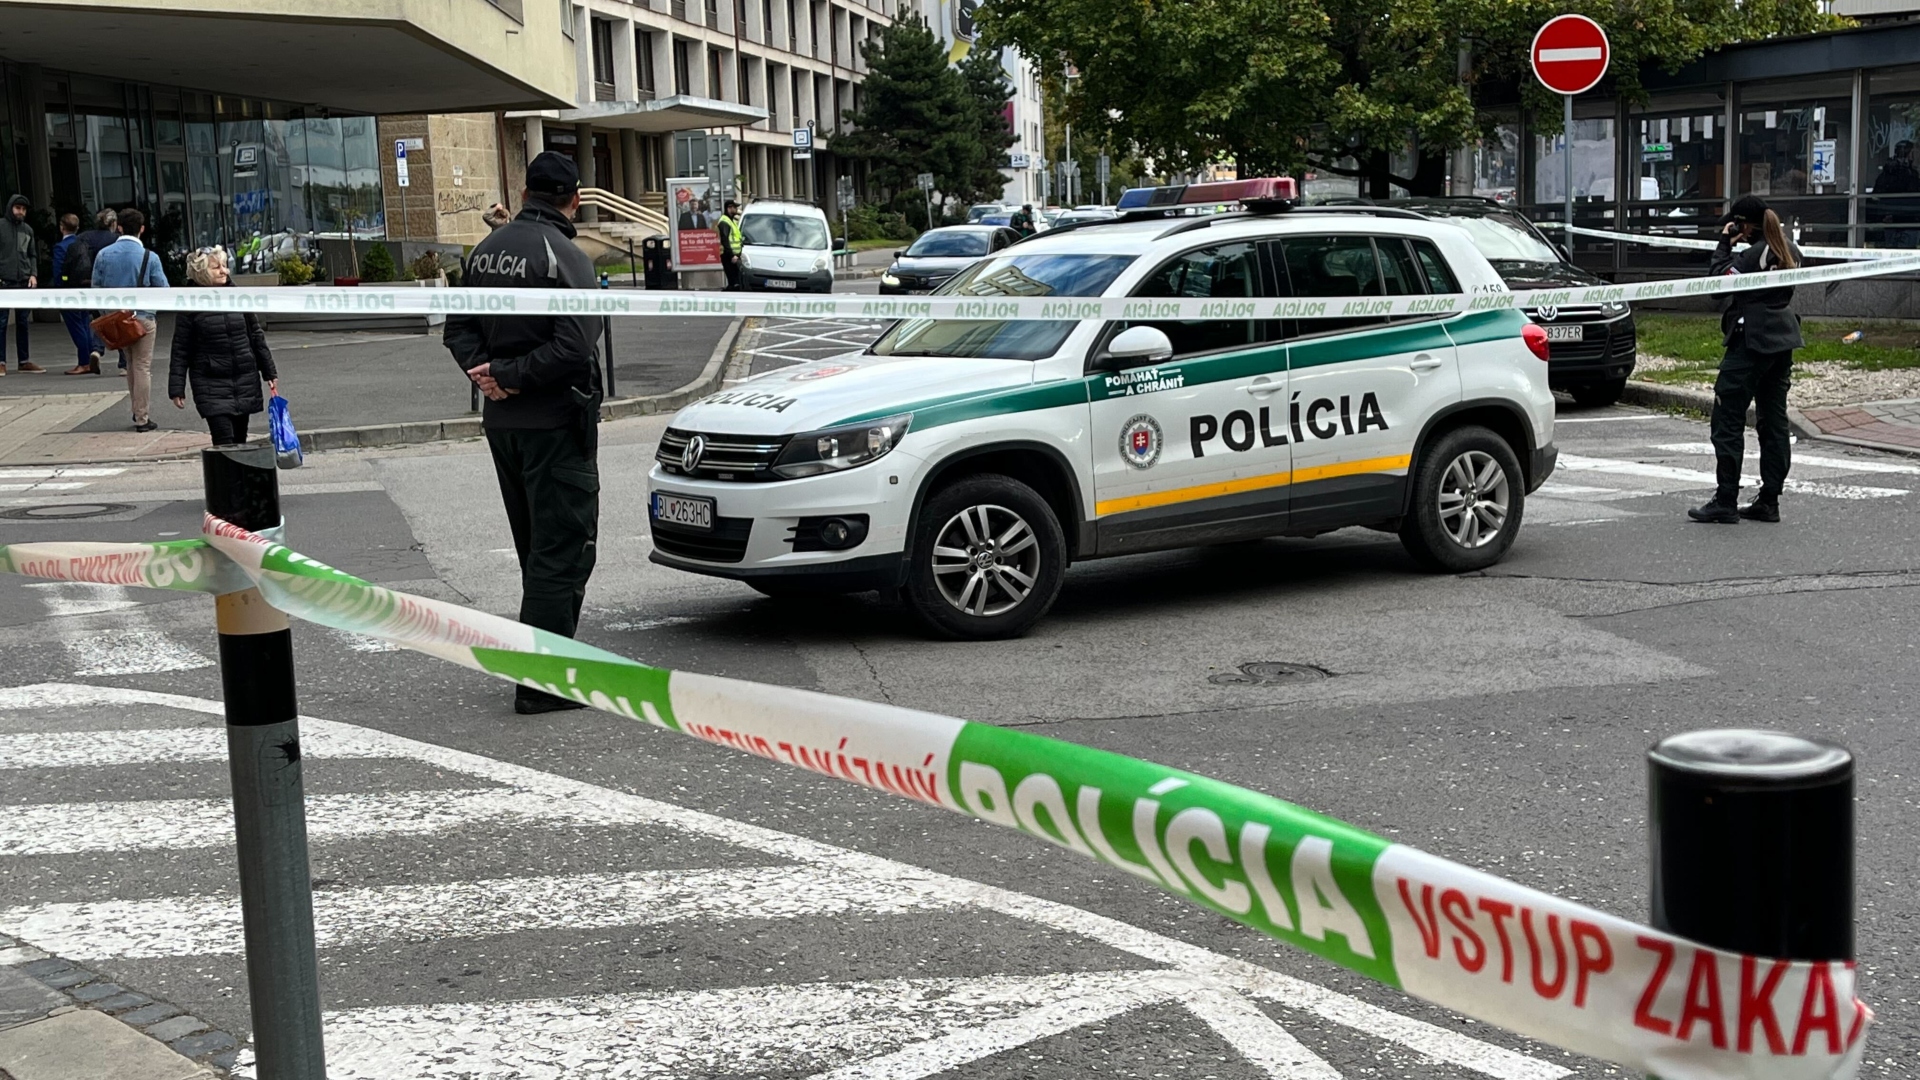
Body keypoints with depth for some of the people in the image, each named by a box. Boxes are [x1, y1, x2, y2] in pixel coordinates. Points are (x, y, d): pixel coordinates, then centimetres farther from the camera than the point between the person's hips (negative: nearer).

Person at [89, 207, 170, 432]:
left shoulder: (103, 255, -1)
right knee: (143, 367, 1)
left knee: (130, 365, 19)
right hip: (142, 317, -4)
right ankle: (141, 418, 3)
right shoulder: (149, 257, -12)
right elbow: (163, 290, -8)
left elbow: (96, 287, 4)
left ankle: (137, 412, 25)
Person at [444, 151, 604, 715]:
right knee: (563, 551, -3)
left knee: (538, 548, 19)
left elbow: (458, 328, 10)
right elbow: (573, 345, -23)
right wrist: (508, 375, -15)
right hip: (554, 423, -8)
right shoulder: (565, 256, -14)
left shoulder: (486, 250, 9)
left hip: (501, 421, 8)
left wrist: (487, 370, -6)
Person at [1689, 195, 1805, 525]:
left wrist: (1725, 244, -3)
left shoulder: (1754, 254, -15)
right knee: (1774, 420, 10)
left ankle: (1726, 502, -8)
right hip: (1783, 339, 9)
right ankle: (1769, 501, 12)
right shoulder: (1789, 250, 12)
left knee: (1728, 418, -6)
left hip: (1752, 340, -9)